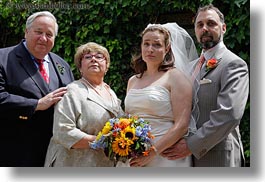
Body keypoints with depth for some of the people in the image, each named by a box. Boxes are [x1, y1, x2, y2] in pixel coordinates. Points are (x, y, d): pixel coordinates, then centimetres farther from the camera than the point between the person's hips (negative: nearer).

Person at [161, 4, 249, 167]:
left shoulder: (234, 64, -9)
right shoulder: (192, 66, 14)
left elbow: (229, 114, -21)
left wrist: (192, 145, -19)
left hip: (218, 158, -6)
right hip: (191, 156, 6)